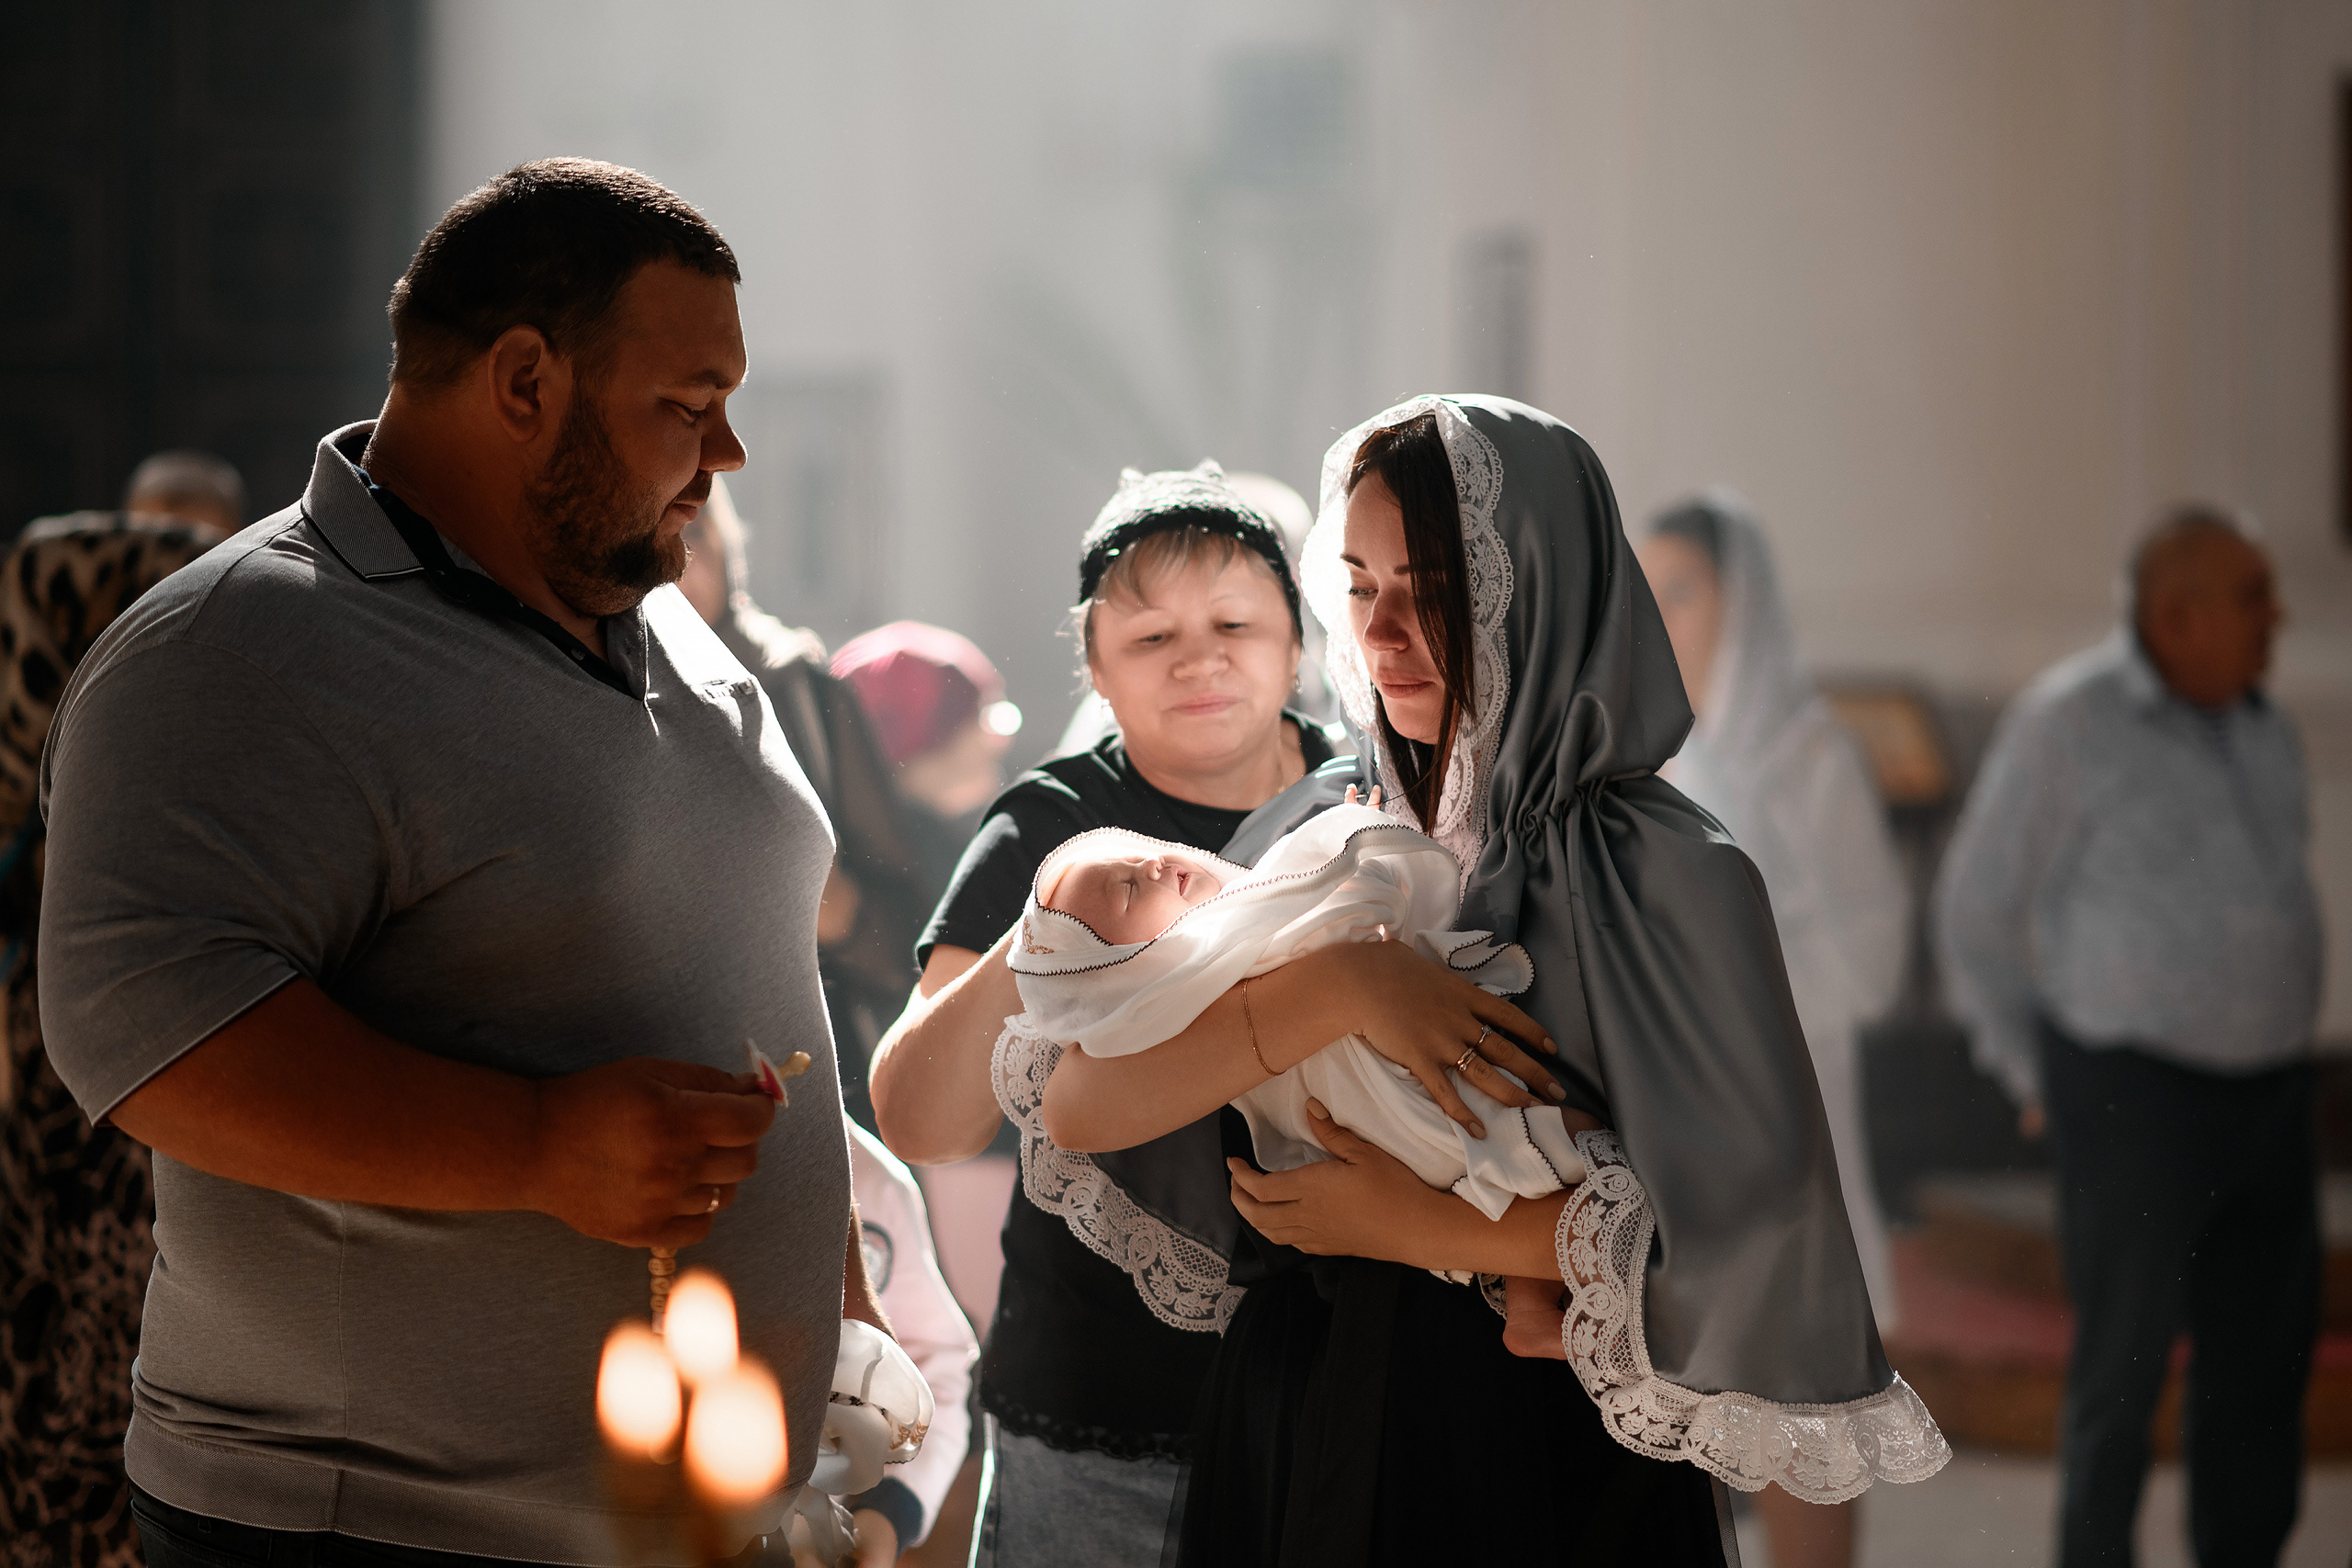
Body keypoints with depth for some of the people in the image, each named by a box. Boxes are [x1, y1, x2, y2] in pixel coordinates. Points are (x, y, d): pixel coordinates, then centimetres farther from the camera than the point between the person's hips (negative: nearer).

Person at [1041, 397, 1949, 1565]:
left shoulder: (1659, 872, -11)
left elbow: (1752, 1210, -17)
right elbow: (1079, 1106, -8)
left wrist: (1424, 1228, -15)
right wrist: (1328, 995, -22)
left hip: (1548, 1459, -4)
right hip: (1303, 1418, 4)